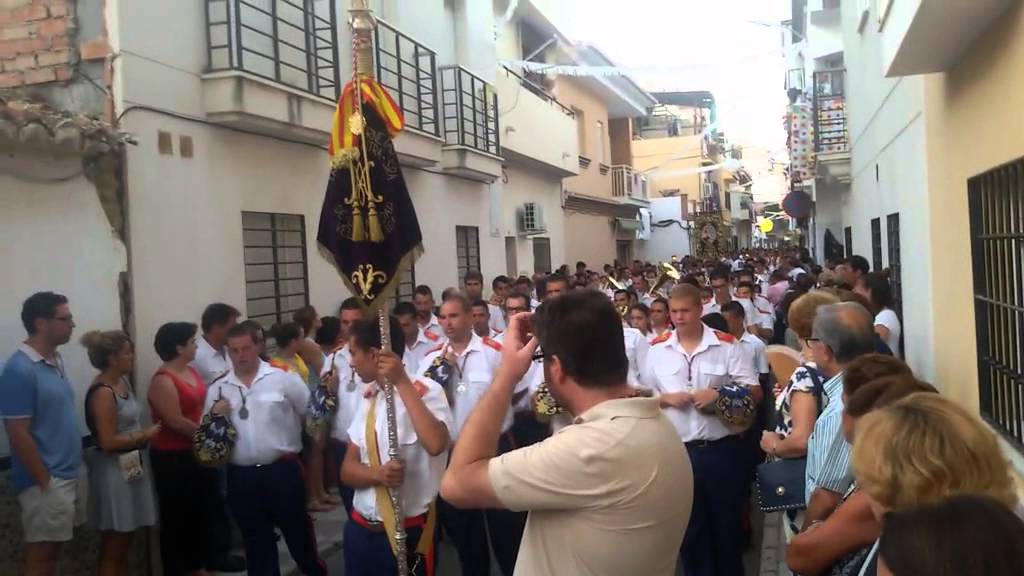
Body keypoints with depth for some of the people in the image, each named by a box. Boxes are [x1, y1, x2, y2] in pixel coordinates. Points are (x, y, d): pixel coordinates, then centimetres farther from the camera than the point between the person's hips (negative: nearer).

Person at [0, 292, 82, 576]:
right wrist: (45, 483, -18)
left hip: (66, 476, 8)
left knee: (52, 552, 16)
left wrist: (65, 478, 17)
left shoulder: (56, 360, 8)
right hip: (45, 481, -8)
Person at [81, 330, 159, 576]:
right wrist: (145, 435, -14)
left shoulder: (123, 381, 7)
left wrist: (145, 434, 5)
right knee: (112, 548, 4)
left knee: (126, 541, 20)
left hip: (132, 467, 9)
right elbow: (108, 442, -23)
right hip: (115, 472, -9)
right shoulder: (103, 393, -20)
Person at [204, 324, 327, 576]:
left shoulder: (283, 377, -5)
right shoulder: (217, 389, 5)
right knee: (255, 539, 15)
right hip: (241, 476, 3)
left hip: (282, 470, -2)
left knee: (297, 530, 13)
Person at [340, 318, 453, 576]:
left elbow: (436, 445, -33)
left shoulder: (425, 390, -13)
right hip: (360, 530, 6)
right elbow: (348, 469, 6)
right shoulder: (368, 396, 7)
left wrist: (401, 382, -26)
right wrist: (378, 473, -16)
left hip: (408, 534, -6)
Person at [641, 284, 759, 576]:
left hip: (722, 449, -1)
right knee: (689, 526, 14)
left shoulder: (726, 345, -3)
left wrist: (718, 395, -18)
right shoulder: (658, 349, 3)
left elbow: (754, 391, -4)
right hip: (678, 451, 1)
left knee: (727, 524, 13)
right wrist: (666, 398, -10)